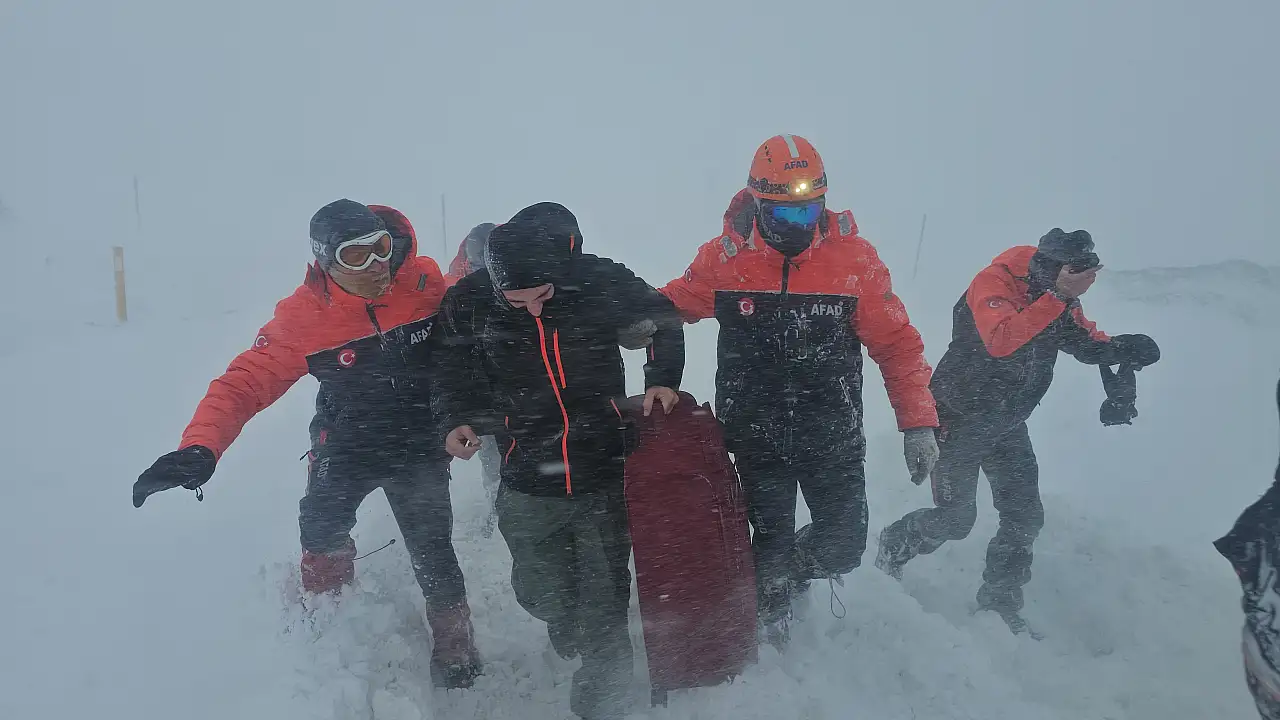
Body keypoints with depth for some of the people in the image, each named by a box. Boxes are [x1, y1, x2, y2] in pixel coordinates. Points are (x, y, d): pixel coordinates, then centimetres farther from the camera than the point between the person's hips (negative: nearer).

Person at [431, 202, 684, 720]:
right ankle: (569, 628, 54)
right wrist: (456, 421, -9)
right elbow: (449, 370, 7)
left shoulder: (603, 283, -16)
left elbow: (663, 321, 4)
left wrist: (662, 379, -8)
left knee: (604, 604, 6)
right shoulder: (468, 303, -12)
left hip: (604, 480, -1)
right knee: (539, 592, 17)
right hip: (528, 488, 2)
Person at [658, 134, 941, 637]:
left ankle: (787, 572, 43)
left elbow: (896, 342, -4)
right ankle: (771, 623, 44)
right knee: (772, 549, 13)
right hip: (756, 439, 0)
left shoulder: (854, 258, -10)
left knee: (843, 549, 8)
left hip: (834, 439, 1)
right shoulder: (725, 257, -9)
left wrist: (919, 424, -6)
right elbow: (667, 307, 7)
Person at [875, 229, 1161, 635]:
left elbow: (1086, 342, 11)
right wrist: (1056, 298, -43)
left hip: (1007, 425, 7)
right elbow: (1000, 341, -41)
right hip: (961, 419, -7)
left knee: (1025, 517, 4)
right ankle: (893, 548, 28)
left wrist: (1122, 348, -11)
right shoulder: (994, 284, -25)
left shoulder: (1062, 299, -1)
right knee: (955, 518, -1)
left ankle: (1000, 603, 21)